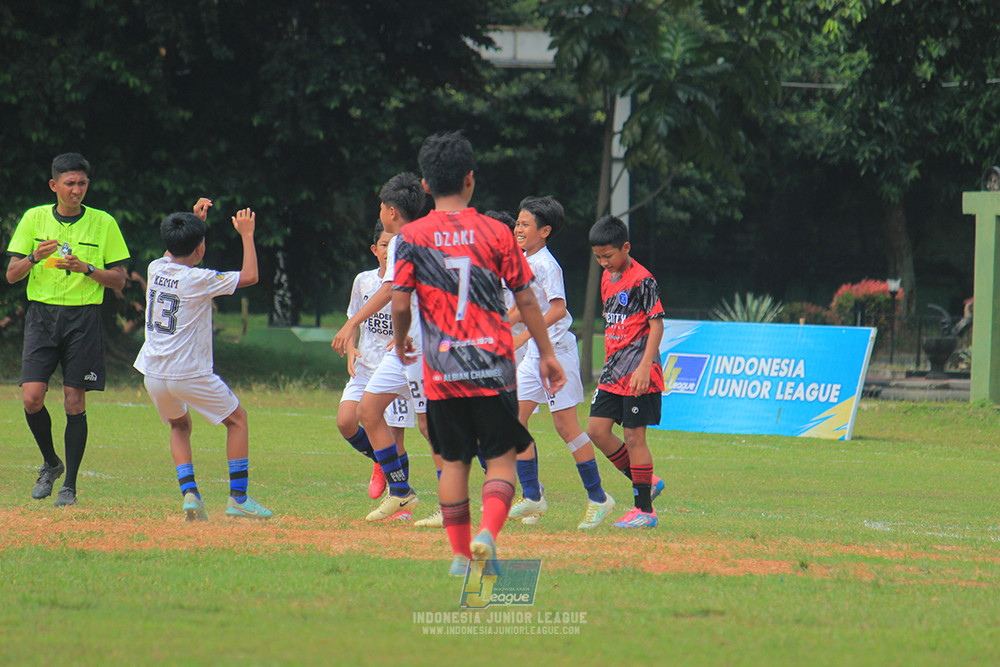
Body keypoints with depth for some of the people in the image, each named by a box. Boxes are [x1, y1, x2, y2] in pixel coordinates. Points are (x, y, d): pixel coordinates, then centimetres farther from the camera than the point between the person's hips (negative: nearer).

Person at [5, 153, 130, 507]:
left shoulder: (103, 223, 3)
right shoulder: (34, 218, 6)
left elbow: (119, 280, 4)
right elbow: (12, 275, 4)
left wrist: (85, 268, -14)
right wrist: (35, 257, -16)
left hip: (83, 317, -1)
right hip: (42, 315, 1)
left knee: (75, 403, -3)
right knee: (32, 397, -10)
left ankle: (70, 485, 6)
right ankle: (51, 463, 15)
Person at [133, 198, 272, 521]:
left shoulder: (156, 269, 3)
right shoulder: (198, 279, -13)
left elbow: (177, 253, 29)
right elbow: (250, 276, -8)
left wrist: (195, 219, 30)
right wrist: (246, 234, 2)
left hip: (154, 376, 6)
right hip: (190, 374, -6)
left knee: (179, 425, 27)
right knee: (237, 419, 13)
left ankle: (189, 492, 6)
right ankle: (238, 498, 7)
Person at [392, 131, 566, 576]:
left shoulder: (412, 237, -1)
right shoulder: (496, 233, -1)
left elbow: (400, 304, -5)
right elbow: (526, 300, 2)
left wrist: (400, 343, 16)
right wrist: (546, 353, 12)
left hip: (440, 370, 1)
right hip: (492, 368, -1)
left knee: (454, 461, 12)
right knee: (501, 457, 3)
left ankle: (461, 554, 12)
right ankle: (488, 531, -21)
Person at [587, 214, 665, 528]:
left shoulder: (642, 280, -12)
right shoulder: (607, 278, 14)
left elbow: (656, 323, -14)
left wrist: (644, 367, -21)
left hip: (638, 373, -9)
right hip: (614, 371, 9)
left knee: (634, 436, -6)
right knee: (597, 431, 4)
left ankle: (645, 510, 2)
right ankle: (646, 482, 18)